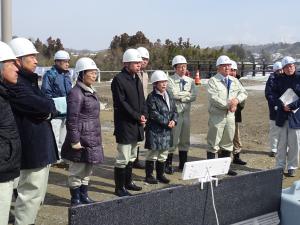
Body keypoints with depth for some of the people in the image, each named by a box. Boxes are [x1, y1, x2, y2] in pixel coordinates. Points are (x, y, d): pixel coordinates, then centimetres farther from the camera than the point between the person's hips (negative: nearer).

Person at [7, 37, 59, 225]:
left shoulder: (30, 80, 15)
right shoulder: (15, 83, -18)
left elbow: (48, 107, 12)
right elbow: (43, 106, -27)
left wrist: (48, 110, -9)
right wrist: (50, 105, -6)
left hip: (41, 147, 10)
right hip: (32, 148, -10)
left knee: (38, 192, 20)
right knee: (31, 192, -3)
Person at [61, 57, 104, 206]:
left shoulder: (91, 92, 12)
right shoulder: (76, 93, -16)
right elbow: (72, 120, -18)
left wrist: (98, 138, 20)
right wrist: (74, 141, -19)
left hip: (92, 140, 9)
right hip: (81, 140, -9)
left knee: (87, 170, 19)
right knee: (77, 171, 5)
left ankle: (84, 196, 32)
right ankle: (75, 199, 19)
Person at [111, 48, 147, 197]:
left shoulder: (137, 79, 14)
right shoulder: (118, 79, -13)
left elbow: (142, 100, 16)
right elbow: (121, 103, -18)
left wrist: (144, 115, -2)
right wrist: (138, 117, -16)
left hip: (137, 124, 9)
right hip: (124, 125, -9)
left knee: (131, 156, 18)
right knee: (122, 159, -3)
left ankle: (128, 182, 31)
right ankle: (120, 187, 6)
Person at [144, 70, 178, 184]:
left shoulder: (169, 96, 11)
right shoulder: (152, 97, -11)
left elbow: (174, 110, 12)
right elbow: (154, 114, -17)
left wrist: (173, 120, -8)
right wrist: (167, 122, -17)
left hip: (167, 130, 7)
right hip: (154, 130, -6)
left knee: (163, 154, 14)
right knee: (152, 154, 2)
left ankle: (160, 174, 26)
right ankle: (149, 175, 14)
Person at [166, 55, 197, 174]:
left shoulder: (190, 81, 11)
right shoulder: (170, 80, -3)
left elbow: (194, 96, -1)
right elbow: (174, 94, -18)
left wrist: (181, 96, -11)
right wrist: (188, 93, -6)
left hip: (186, 112, 5)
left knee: (185, 139, 12)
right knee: (172, 139, -4)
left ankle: (183, 164, 23)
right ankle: (168, 164, 6)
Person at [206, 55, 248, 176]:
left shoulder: (234, 81, 12)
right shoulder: (213, 81, -7)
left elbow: (244, 92, 11)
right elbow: (214, 98, -18)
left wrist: (237, 100, -10)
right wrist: (228, 105, -18)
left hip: (230, 115, 6)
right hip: (217, 116, -6)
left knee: (228, 142, 13)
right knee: (213, 143, -2)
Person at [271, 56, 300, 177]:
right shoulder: (279, 79, 5)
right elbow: (274, 94, 4)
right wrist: (282, 105, -11)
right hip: (282, 115, 2)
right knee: (281, 143, 9)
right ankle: (280, 166, 18)